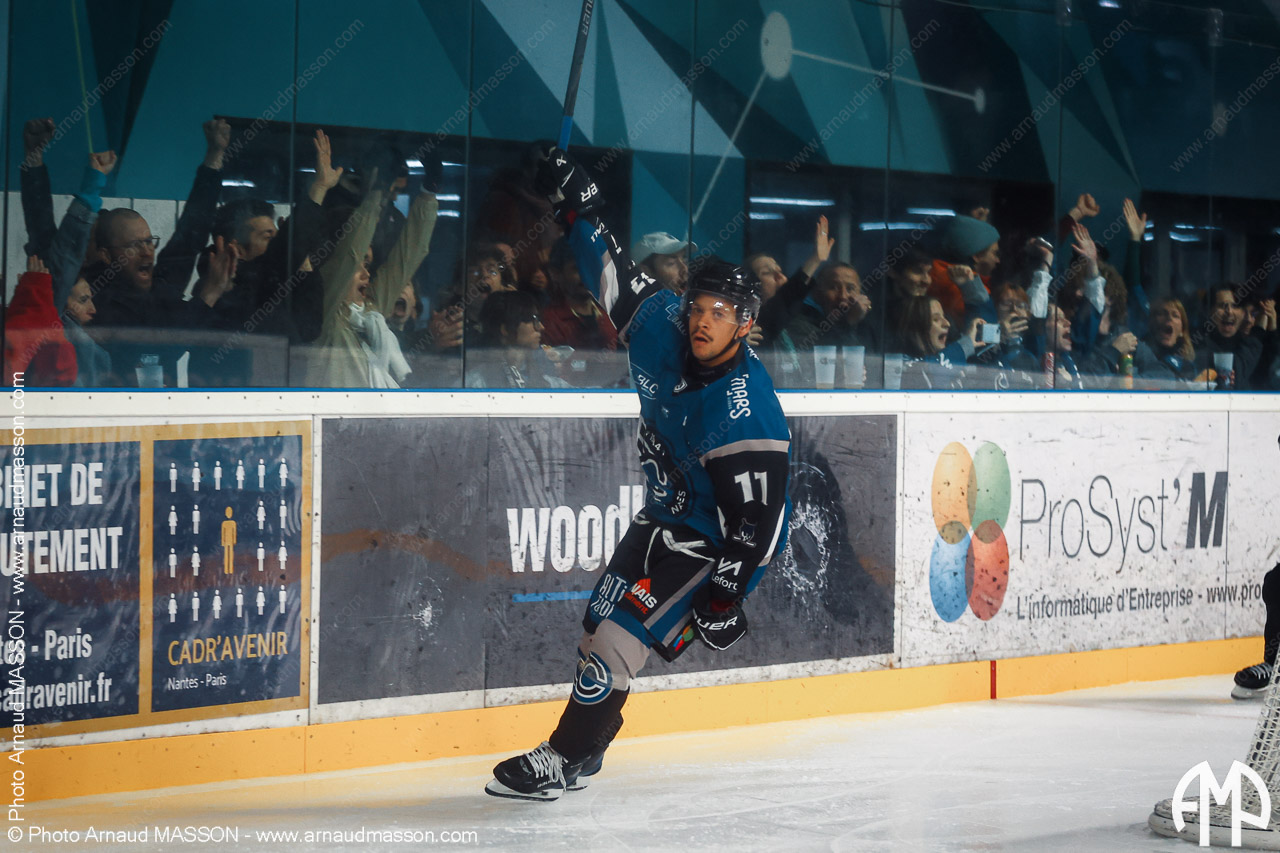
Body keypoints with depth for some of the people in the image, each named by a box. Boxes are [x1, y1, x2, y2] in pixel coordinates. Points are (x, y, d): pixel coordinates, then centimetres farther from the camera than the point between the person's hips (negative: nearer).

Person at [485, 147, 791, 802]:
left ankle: (563, 761, -9)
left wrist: (724, 595, -27)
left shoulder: (746, 410, -31)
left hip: (715, 540, -9)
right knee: (602, 617, 12)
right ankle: (585, 748, 27)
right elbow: (620, 280, 6)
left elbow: (757, 519, -28)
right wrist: (579, 206, 8)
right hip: (665, 514, 9)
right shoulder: (664, 330, -11)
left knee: (626, 626, -16)